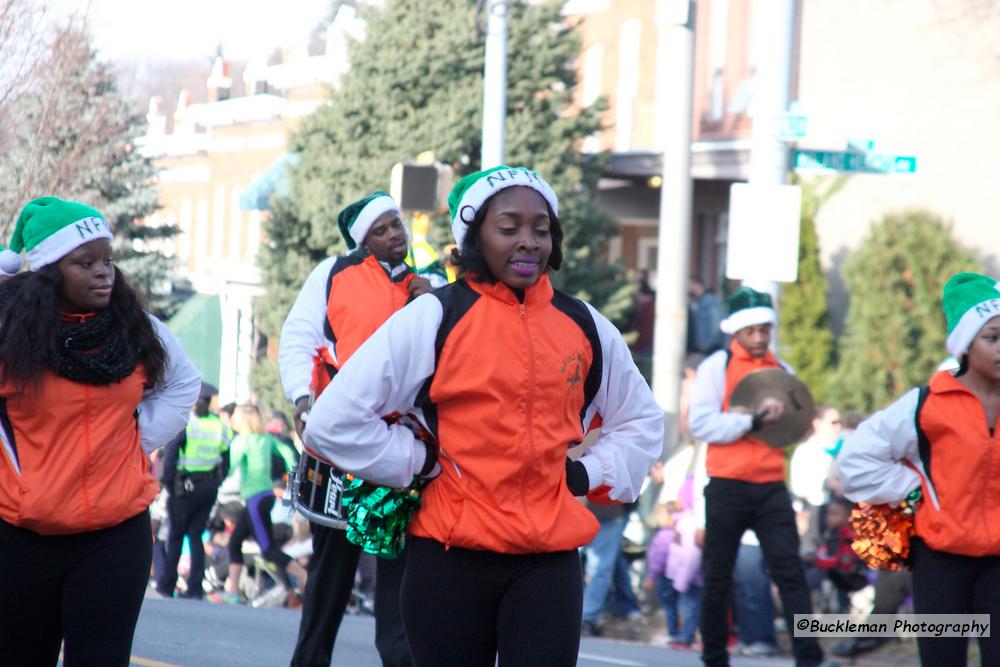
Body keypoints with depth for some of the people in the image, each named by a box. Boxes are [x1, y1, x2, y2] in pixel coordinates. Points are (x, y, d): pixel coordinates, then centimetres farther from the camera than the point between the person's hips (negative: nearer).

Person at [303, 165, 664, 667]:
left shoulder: (585, 328, 8)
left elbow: (641, 421, 25)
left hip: (549, 560, 2)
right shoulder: (434, 319, -3)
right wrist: (421, 463, -4)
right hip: (449, 557, -2)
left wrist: (590, 473, 10)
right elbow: (334, 421, -5)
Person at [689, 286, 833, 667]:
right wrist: (753, 421, -18)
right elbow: (701, 423, -11)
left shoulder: (782, 372, 13)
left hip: (771, 487, 3)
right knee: (718, 576, 5)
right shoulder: (717, 367, 0)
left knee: (790, 573, -6)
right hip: (727, 487, -3)